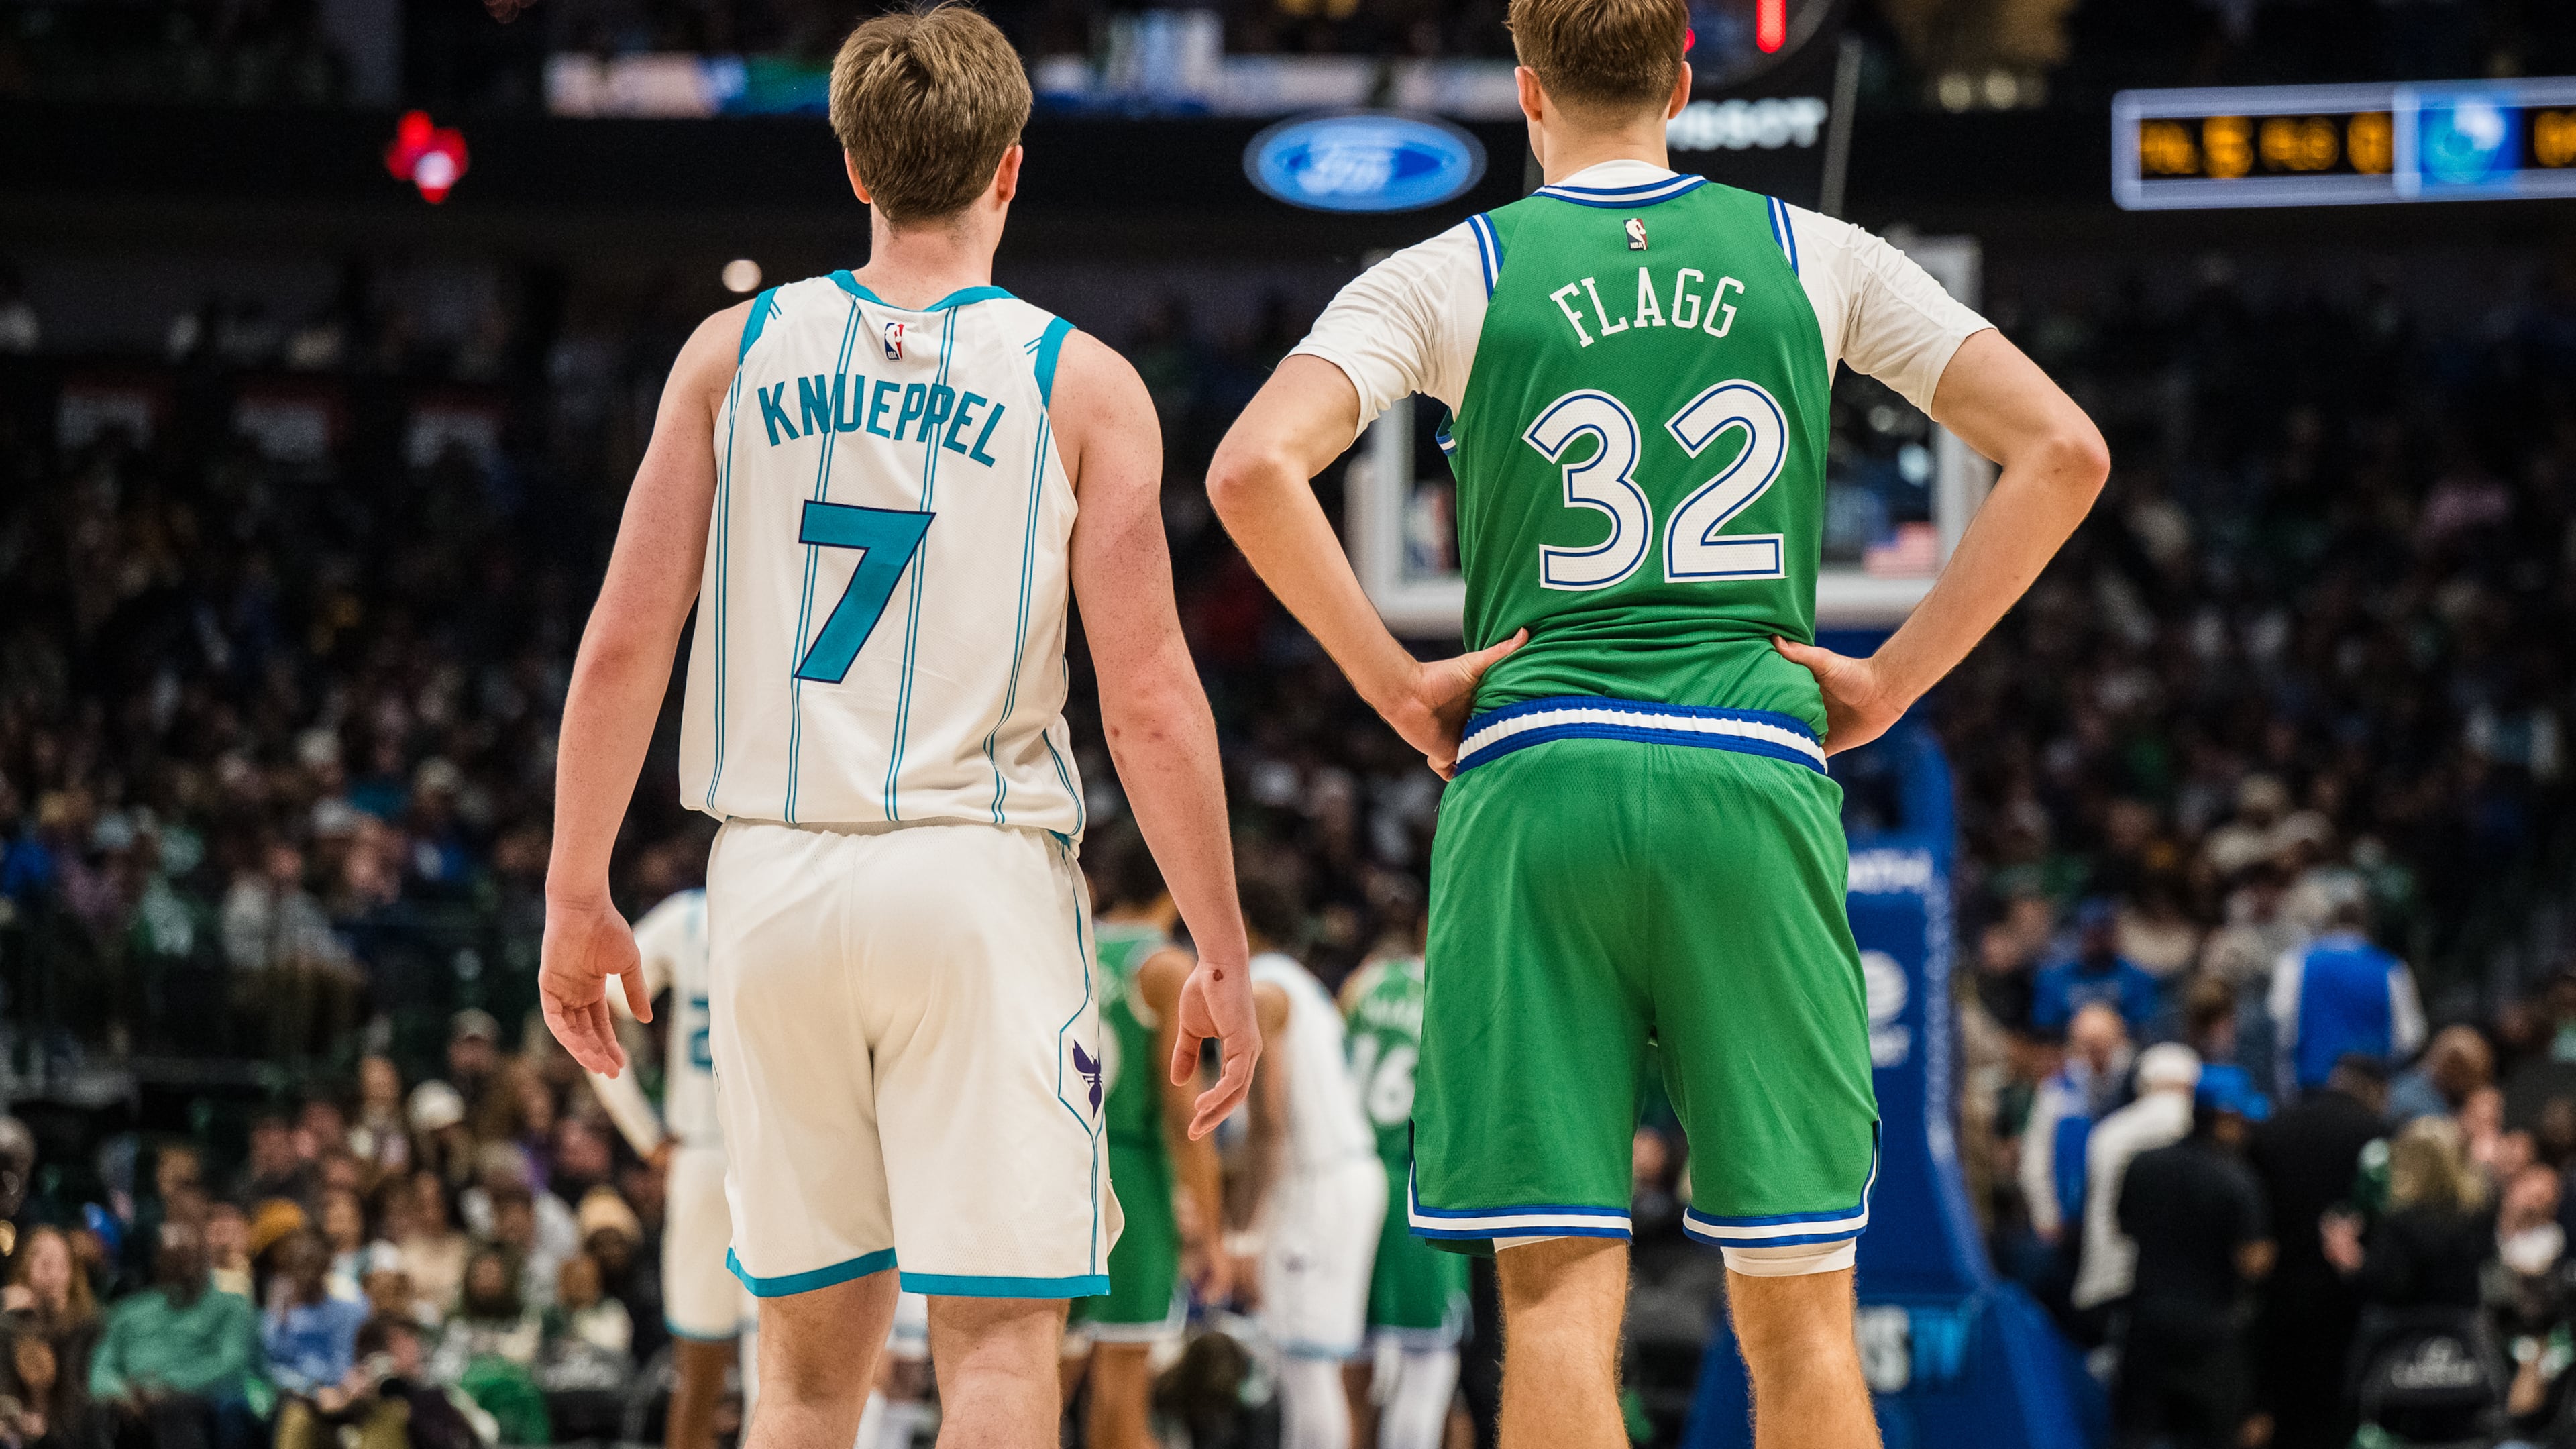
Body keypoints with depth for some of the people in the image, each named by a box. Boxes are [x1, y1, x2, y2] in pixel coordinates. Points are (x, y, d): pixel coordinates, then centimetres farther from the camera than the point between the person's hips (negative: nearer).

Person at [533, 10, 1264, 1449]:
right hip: (975, 875, -3)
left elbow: (623, 647, 3)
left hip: (774, 877, 3)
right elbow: (1149, 699, -5)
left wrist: (579, 897, 10)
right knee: (1000, 1330, -2)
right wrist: (1222, 953, 1)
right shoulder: (1082, 384, 0)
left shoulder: (735, 351, 7)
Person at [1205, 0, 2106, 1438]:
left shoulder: (1449, 276, 6)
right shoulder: (1813, 256, 11)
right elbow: (2065, 451, 6)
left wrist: (1398, 682, -1)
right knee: (1799, 1317, 5)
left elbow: (1253, 469, -10)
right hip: (1757, 778, 1)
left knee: (1560, 1301, -2)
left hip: (1535, 780, -1)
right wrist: (1889, 680, 7)